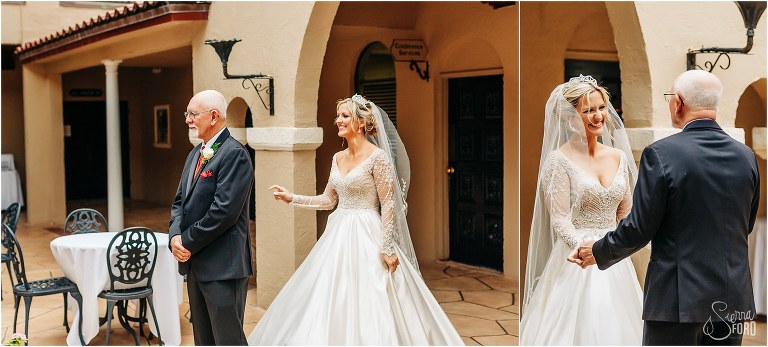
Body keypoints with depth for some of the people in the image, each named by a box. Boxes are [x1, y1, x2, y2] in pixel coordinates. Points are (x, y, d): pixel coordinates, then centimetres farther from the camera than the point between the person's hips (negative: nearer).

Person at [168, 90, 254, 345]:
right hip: (195, 263, 9)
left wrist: (187, 242, -13)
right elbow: (180, 201, 16)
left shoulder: (234, 154, -14)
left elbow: (224, 211, -21)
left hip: (222, 266, -9)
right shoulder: (195, 154, 16)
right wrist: (175, 235, -2)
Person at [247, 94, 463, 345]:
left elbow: (389, 205, -13)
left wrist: (387, 248, -16)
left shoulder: (377, 157, -11)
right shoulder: (338, 158, 10)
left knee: (366, 305, -3)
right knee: (331, 302, 9)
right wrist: (291, 198, 9)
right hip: (339, 235, 7)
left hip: (366, 235, -7)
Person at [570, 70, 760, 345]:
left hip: (679, 297, -5)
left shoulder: (661, 154, -14)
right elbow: (746, 225, 14)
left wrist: (598, 252, 4)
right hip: (734, 298, 5)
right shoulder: (746, 156, 3)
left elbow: (639, 228, -12)